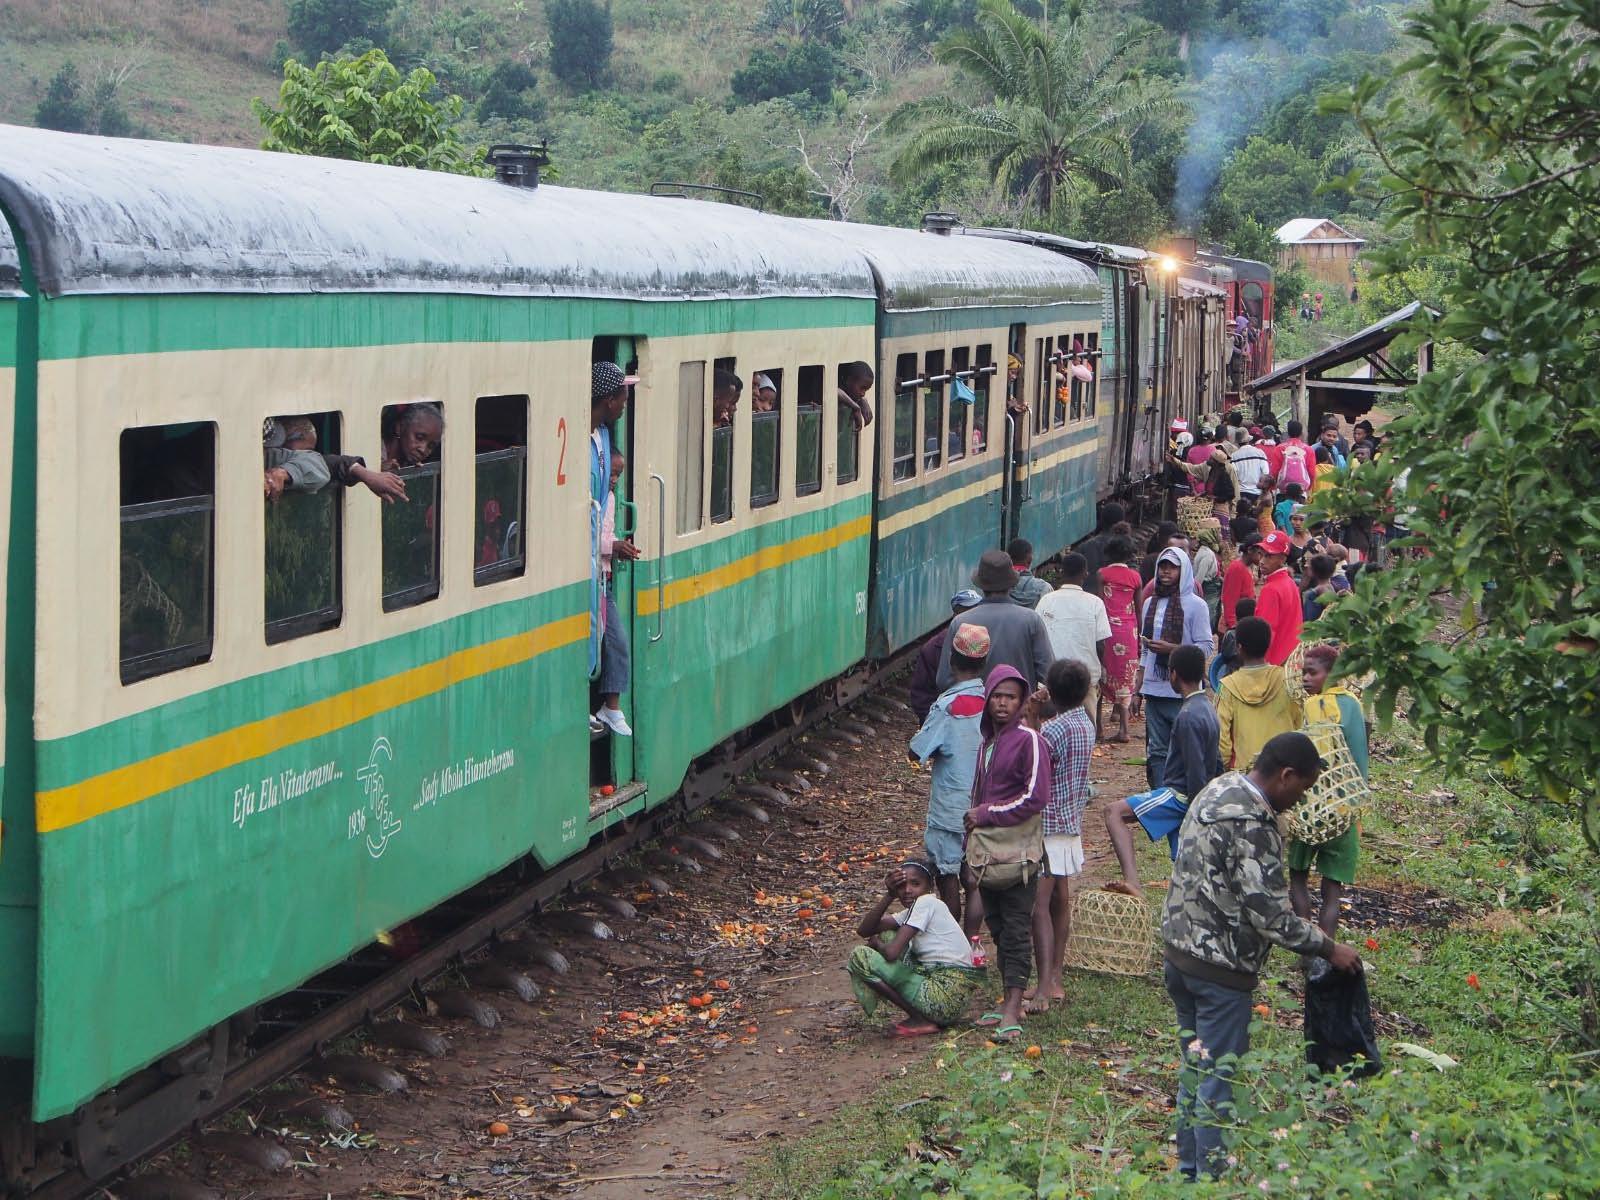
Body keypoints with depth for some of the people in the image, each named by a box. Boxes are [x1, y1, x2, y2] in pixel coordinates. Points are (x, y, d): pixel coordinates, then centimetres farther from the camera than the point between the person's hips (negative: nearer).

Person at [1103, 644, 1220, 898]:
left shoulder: (1189, 716, -17)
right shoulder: (1207, 708, 13)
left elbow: (1196, 771, -21)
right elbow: (1216, 765, 19)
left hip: (1179, 795, -10)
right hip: (1191, 800, 10)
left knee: (1113, 812, -20)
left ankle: (1132, 882, -37)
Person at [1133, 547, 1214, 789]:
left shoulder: (1195, 605, -4)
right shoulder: (1151, 604, 14)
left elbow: (1206, 646, -8)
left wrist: (1172, 649, -19)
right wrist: (1138, 689, 15)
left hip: (1182, 692, -6)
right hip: (1154, 689, 6)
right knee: (1157, 751, 7)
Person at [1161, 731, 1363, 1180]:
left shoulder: (1220, 788, 6)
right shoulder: (1252, 824, -24)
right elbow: (1269, 915, -24)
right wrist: (1329, 948, -12)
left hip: (1179, 948, 10)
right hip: (1219, 967, -9)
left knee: (1194, 1063, 20)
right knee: (1221, 1076, 2)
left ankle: (1190, 1167, 30)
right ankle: (1214, 1177, 11)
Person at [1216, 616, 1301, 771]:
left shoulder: (1229, 686, -8)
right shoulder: (1285, 679, -3)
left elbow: (1221, 733, -7)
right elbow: (1298, 722, 4)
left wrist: (1225, 764, 3)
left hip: (1242, 768, -2)